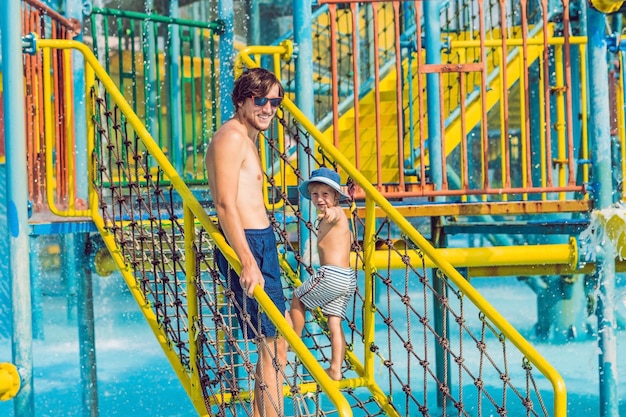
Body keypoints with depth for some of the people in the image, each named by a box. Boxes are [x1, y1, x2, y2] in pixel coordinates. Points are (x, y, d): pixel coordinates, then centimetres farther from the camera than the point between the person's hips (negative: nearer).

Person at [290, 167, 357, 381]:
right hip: (347, 278, 10)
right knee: (334, 322, 9)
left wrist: (329, 215, -63)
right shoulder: (336, 217, 17)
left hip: (331, 275, -10)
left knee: (297, 299, 11)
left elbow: (334, 215, -40)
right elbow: (349, 238, 37)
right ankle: (336, 369, 7)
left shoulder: (336, 212, -12)